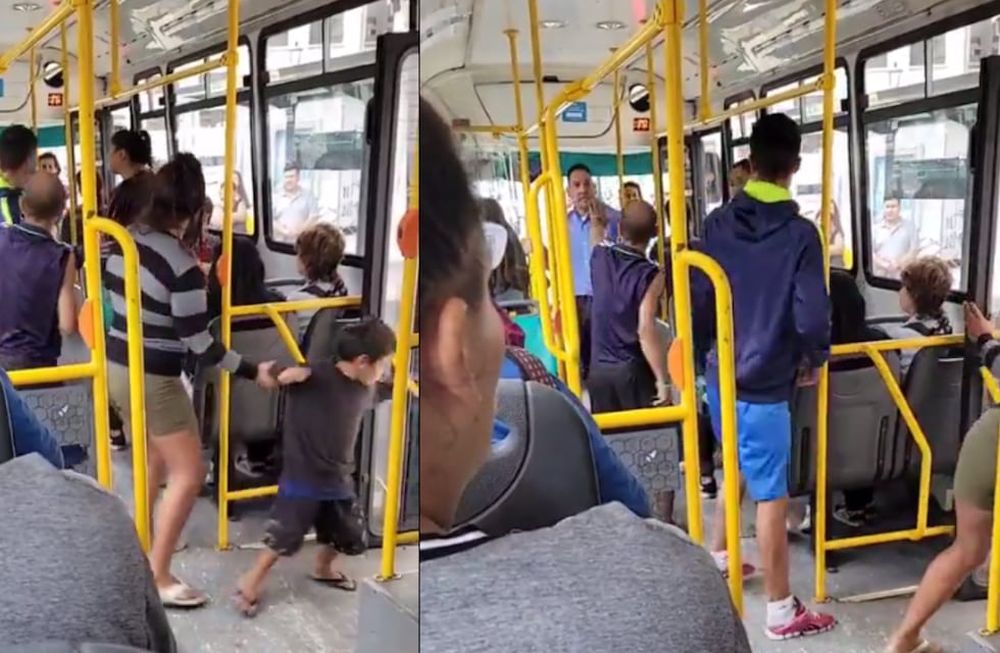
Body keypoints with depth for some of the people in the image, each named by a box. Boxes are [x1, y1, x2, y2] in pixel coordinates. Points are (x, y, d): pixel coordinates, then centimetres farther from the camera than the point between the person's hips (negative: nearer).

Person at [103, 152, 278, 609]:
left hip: (116, 368, 9)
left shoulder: (125, 241, -1)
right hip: (153, 379, -9)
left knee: (157, 457, 27)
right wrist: (253, 372, -14)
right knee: (188, 473, 2)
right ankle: (158, 579, 3)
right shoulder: (182, 266, -24)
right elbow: (198, 343, -22)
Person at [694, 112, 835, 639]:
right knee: (771, 496, 2)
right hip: (764, 386, -6)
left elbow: (698, 298, 3)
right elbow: (812, 318, -19)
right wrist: (814, 360, 1)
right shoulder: (800, 233, -16)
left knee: (736, 471, 28)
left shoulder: (718, 223, -2)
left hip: (718, 377, 6)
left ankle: (719, 560, 43)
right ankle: (781, 611, 12)